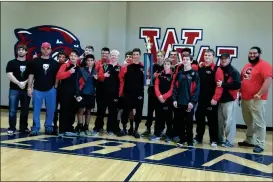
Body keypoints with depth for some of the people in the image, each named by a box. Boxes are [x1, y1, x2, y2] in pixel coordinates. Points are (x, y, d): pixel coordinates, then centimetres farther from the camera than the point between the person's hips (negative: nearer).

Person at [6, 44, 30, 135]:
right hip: (14, 90, -2)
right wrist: (19, 83, -17)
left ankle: (23, 127, 19)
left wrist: (25, 82, -13)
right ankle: (12, 128, 6)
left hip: (26, 90, 2)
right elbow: (9, 75, -6)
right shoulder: (11, 63, 4)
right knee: (12, 110, -2)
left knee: (25, 110, 8)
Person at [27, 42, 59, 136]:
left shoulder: (54, 63, 6)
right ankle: (35, 128, 12)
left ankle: (48, 127, 22)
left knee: (51, 110, 7)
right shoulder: (35, 61, 2)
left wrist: (55, 86, 2)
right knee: (36, 110, 3)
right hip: (37, 90, -1)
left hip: (51, 90, 1)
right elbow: (31, 75, 3)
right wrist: (29, 88, -2)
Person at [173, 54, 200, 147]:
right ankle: (182, 140, 21)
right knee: (180, 122, 10)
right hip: (179, 102, 4)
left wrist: (192, 101, -15)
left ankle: (190, 141, 13)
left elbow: (197, 89, -8)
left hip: (189, 103, -4)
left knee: (189, 122, 2)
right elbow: (175, 87, 10)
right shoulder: (179, 74, 12)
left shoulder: (194, 74, -3)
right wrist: (174, 99, 1)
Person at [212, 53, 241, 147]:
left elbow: (237, 85, -17)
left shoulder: (234, 71, -6)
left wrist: (223, 84, -18)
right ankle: (220, 138, 25)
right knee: (220, 120, 12)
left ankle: (229, 141, 9)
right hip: (219, 99, 5)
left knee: (229, 120, -2)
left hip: (229, 100, -5)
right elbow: (217, 84, 9)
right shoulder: (219, 70, 9)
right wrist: (215, 98, -2)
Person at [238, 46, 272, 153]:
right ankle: (249, 141, 29)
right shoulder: (246, 66, 16)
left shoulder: (264, 65, -9)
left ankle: (260, 144, 6)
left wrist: (259, 94, -21)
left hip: (257, 99, -8)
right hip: (245, 99, 8)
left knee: (259, 122, -2)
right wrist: (240, 92, 12)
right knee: (248, 122, 17)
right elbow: (241, 80, 24)